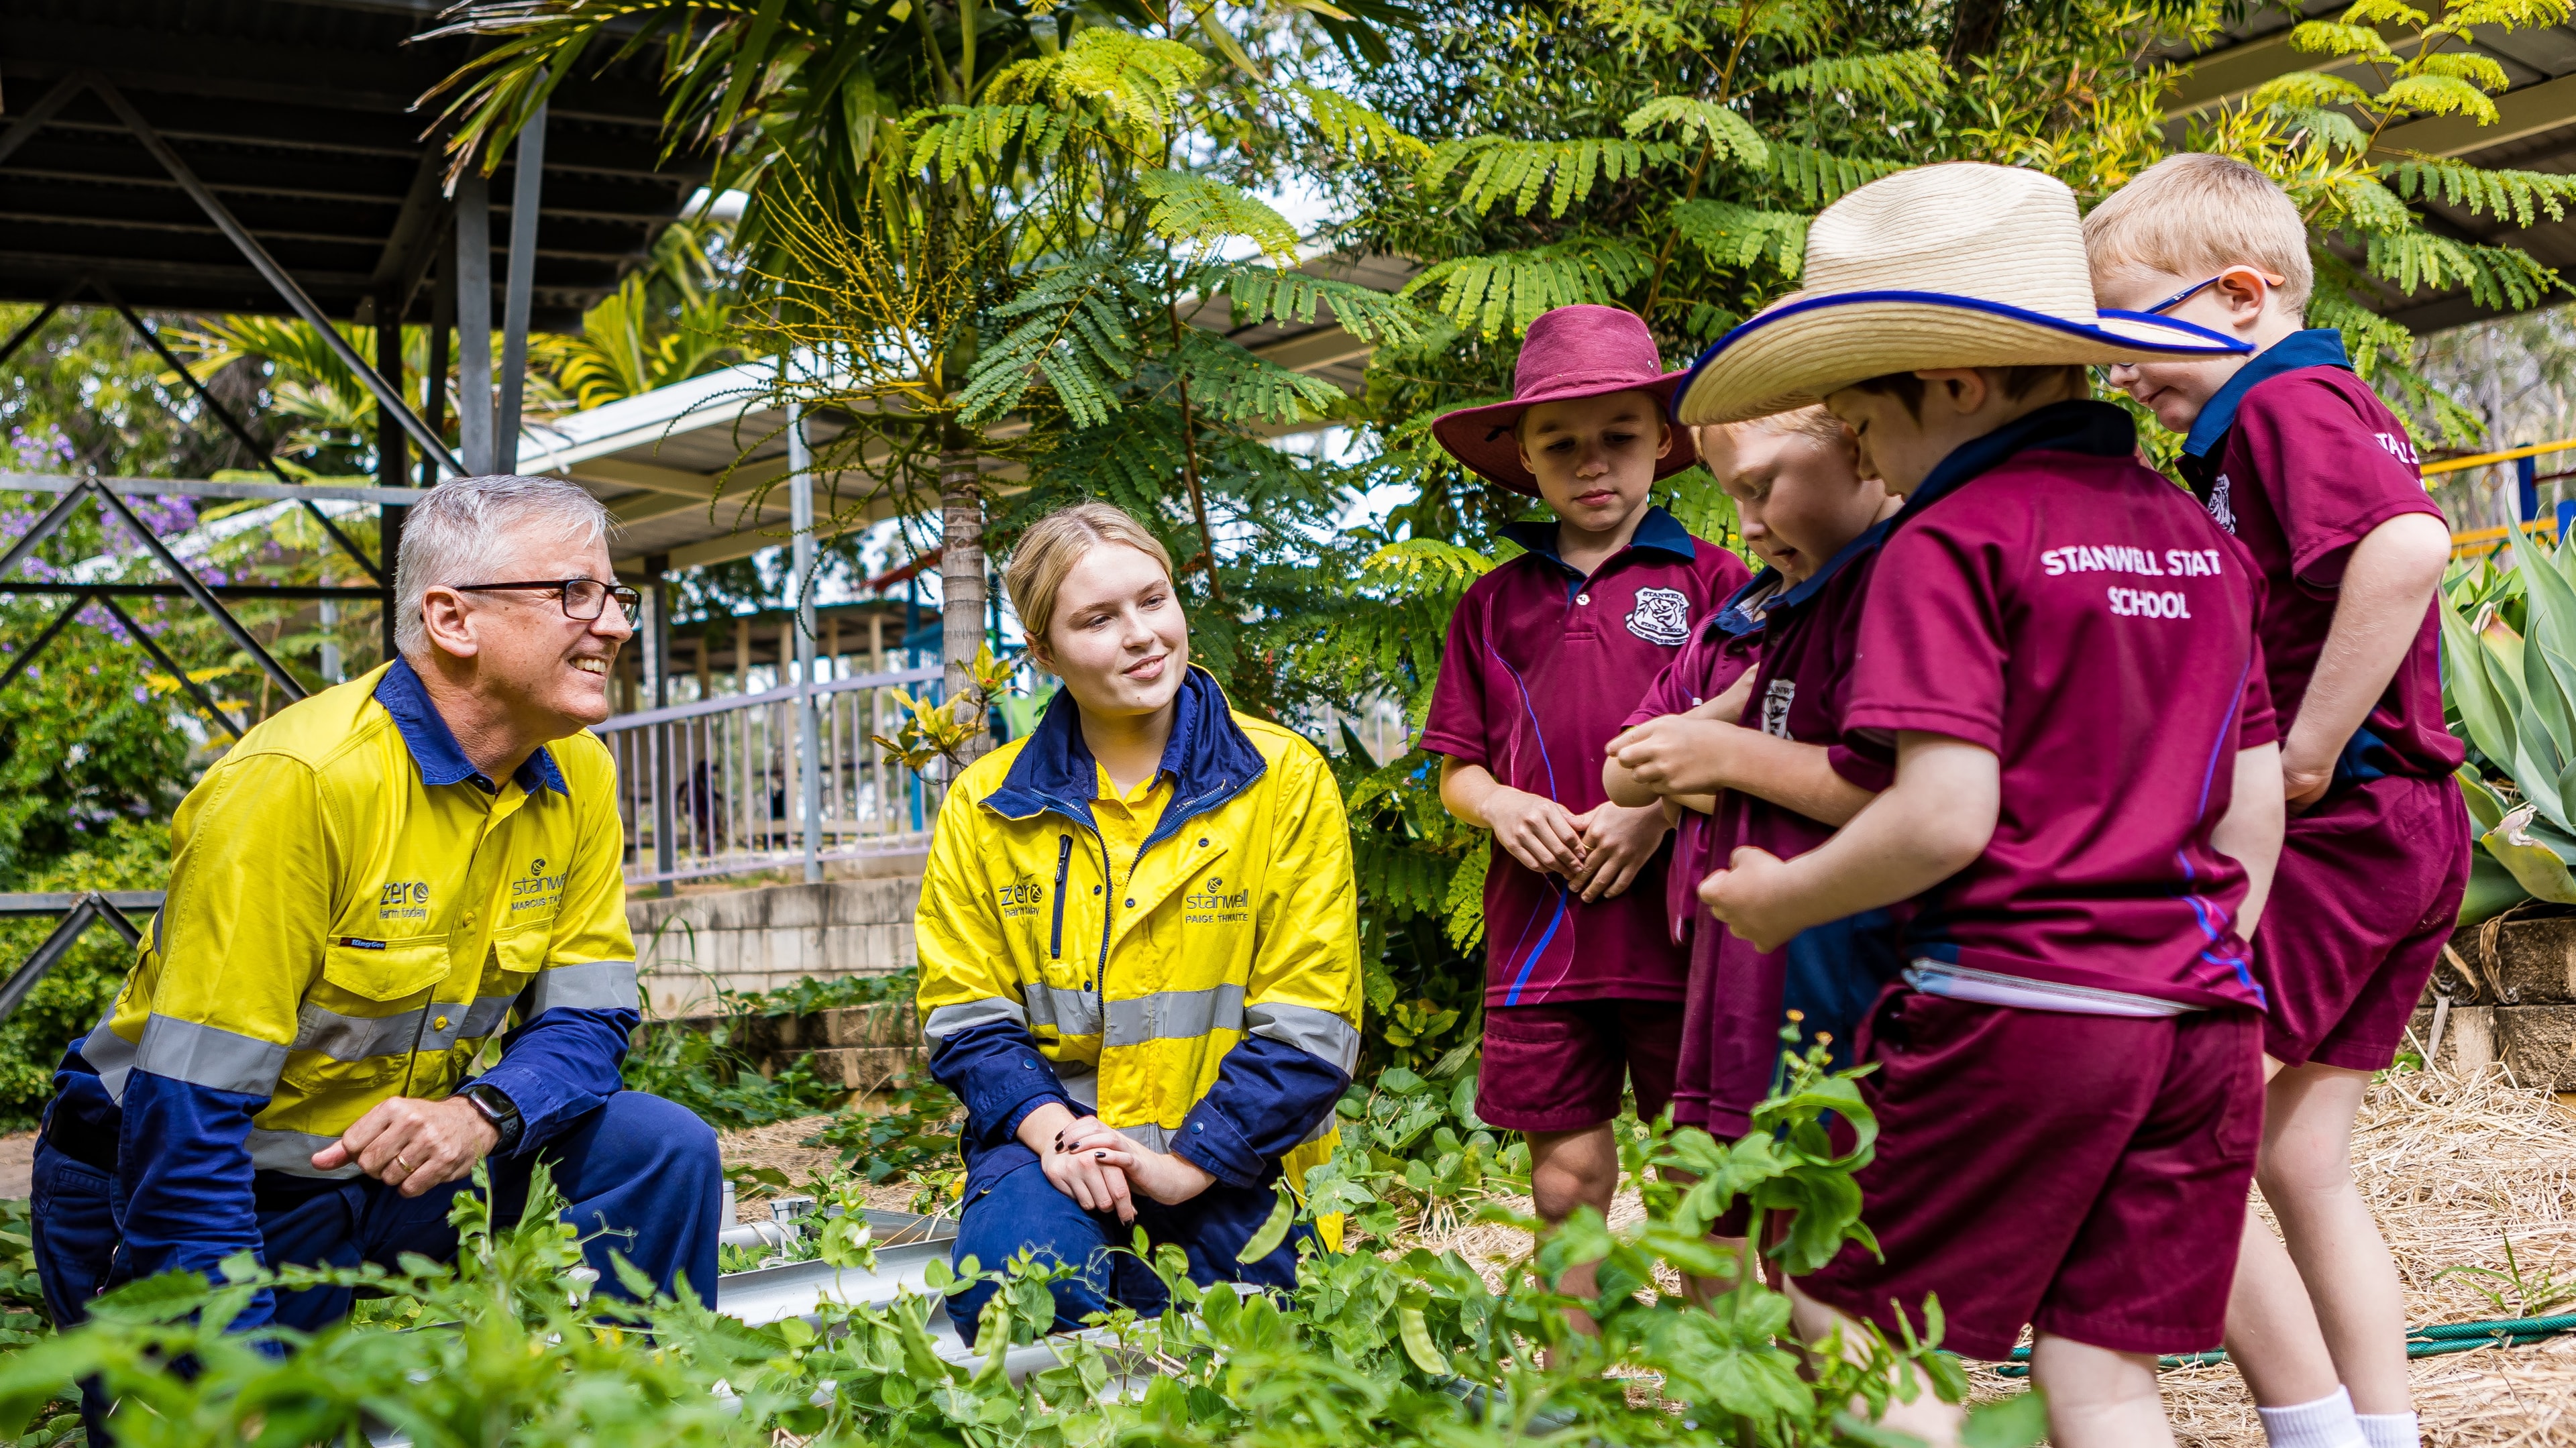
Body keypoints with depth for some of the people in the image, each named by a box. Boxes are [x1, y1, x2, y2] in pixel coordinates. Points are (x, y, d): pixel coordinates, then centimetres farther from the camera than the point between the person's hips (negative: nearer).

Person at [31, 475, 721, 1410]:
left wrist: (481, 1113, -27)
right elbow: (186, 1119, -27)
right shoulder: (297, 782, -26)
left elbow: (586, 1019, -3)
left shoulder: (579, 779, -3)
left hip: (401, 1168, 5)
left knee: (661, 1149, -13)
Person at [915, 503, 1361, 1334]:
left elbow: (1309, 1023, -5)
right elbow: (965, 1016, 5)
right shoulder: (985, 805, 6)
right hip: (1057, 1140, 0)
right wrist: (1050, 1128, -15)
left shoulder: (1284, 780, -1)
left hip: (1231, 1166, 0)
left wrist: (1189, 1161, -15)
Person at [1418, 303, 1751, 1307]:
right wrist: (1501, 806, -5)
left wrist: (1665, 808, -14)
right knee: (1566, 1179, 7)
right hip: (1538, 936, 3)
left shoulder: (1710, 581, 2)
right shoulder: (1495, 604, 12)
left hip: (1679, 927, -2)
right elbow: (1455, 772, 16)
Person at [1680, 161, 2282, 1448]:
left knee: (1854, 1332, 8)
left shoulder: (1950, 543, -10)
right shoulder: (2201, 537, 12)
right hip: (2201, 1020, 7)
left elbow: (1944, 817, -19)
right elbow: (2253, 809, 15)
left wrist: (1779, 898, -4)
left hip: (2011, 1004, -7)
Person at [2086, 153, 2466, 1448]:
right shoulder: (2339, 406, 18)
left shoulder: (2285, 405, -13)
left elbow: (2409, 547, -30)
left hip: (2325, 827, -10)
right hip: (2413, 826, 10)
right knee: (2299, 1163, 13)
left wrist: (2309, 746, -25)